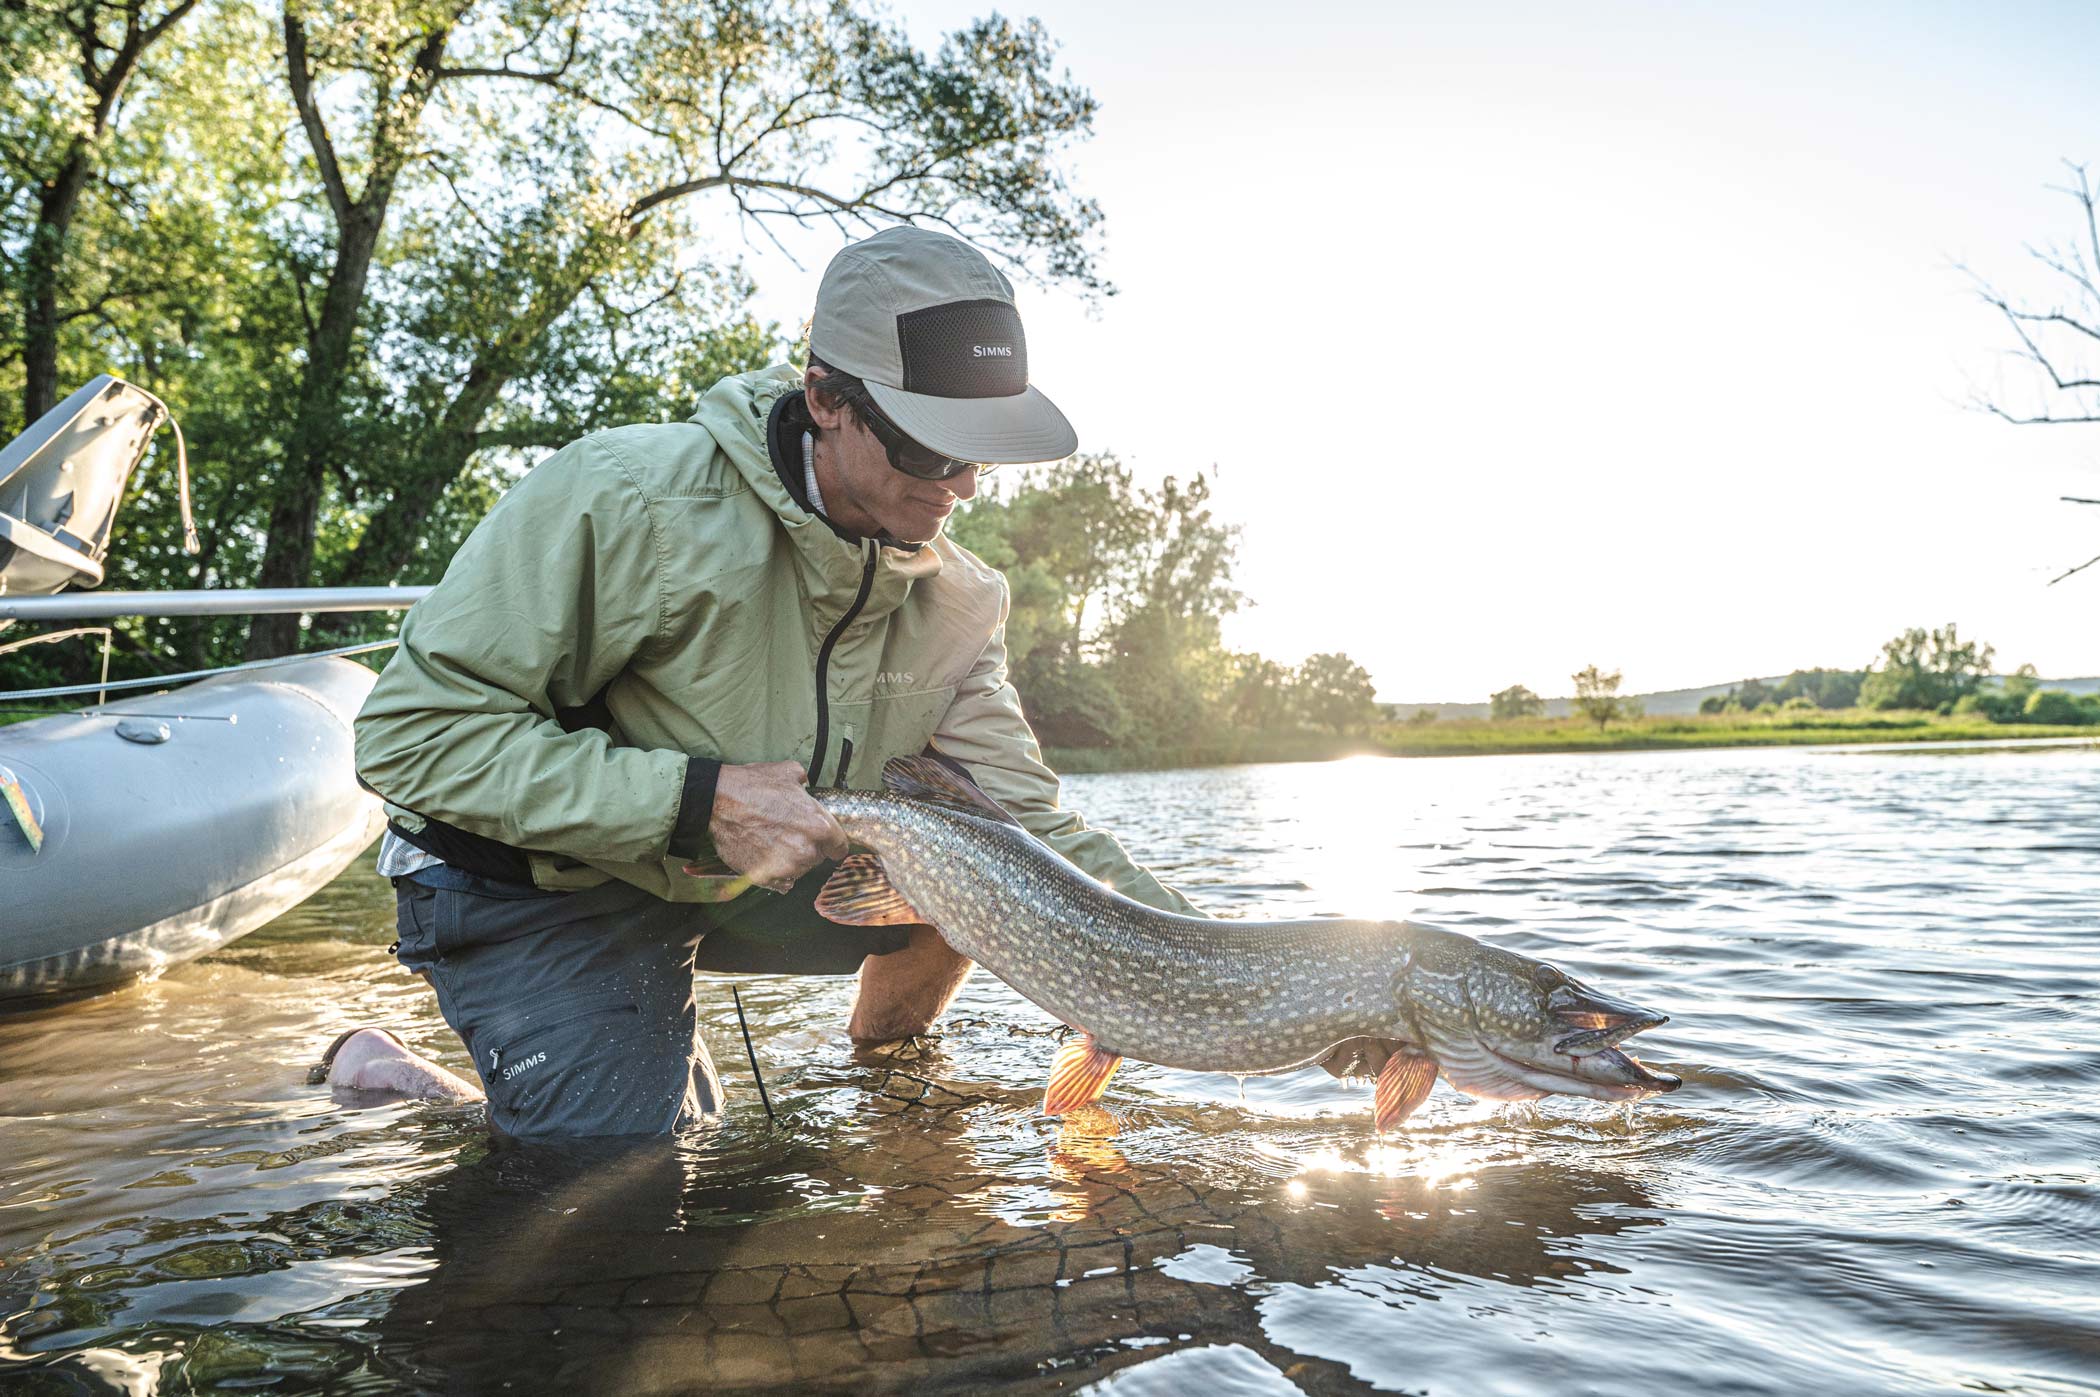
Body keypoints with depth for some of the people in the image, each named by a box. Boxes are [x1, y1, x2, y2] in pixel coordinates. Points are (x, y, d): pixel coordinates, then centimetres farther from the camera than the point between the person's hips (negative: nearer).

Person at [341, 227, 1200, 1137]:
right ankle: (390, 1076, 13)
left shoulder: (959, 602, -10)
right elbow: (410, 733, -27)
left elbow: (1029, 821, -8)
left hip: (736, 879, 5)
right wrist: (696, 799, -34)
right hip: (533, 890, -5)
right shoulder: (627, 497, -28)